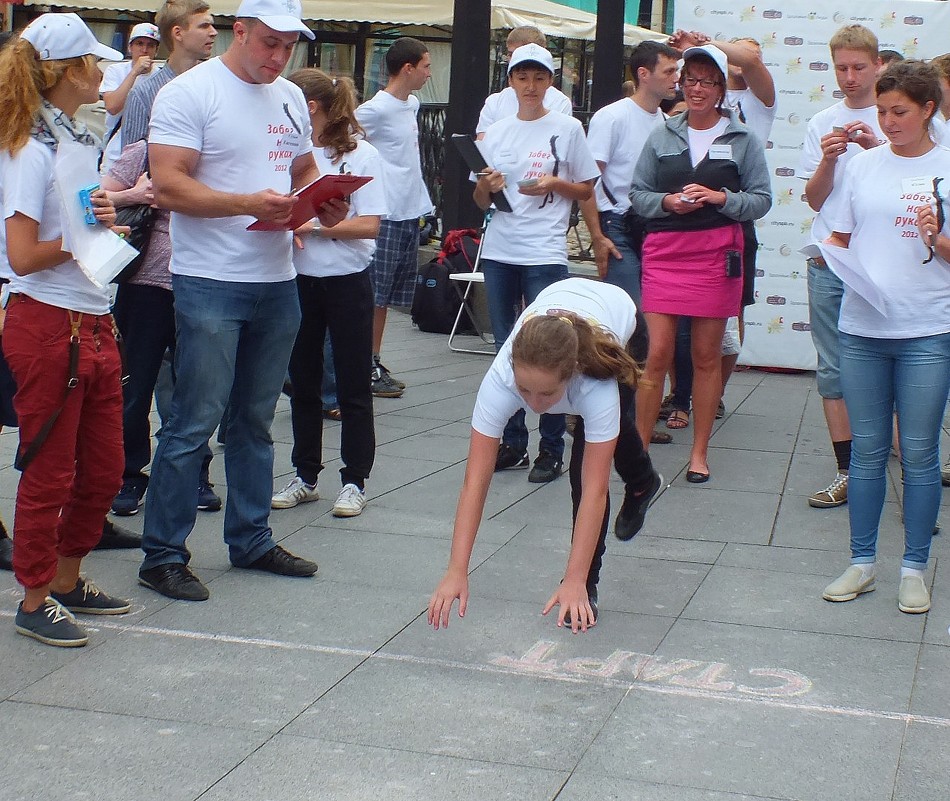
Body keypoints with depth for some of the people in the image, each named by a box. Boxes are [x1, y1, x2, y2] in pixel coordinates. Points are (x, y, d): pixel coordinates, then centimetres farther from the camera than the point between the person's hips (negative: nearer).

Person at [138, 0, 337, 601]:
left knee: (257, 421, 15)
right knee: (194, 422, -4)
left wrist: (324, 203, 1)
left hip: (278, 282, 7)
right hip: (211, 283, -7)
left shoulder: (291, 98, 14)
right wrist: (250, 203, -26)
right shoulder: (190, 93, -8)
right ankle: (163, 555, 5)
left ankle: (251, 540, 26)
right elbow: (169, 187, -16)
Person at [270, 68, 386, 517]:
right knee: (303, 383, 11)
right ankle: (305, 476, 22)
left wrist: (315, 227, -20)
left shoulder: (360, 154, -7)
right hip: (298, 279, 5)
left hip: (347, 281, -4)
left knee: (352, 386, 3)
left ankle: (354, 481, 11)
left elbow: (369, 225, -12)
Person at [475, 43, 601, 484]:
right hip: (499, 251, 4)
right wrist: (487, 185, -8)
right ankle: (512, 442, 16)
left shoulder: (568, 128, 2)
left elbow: (586, 190, 7)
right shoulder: (495, 133, 11)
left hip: (544, 253, -4)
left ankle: (552, 448, 0)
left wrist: (554, 184, -11)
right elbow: (481, 201, 14)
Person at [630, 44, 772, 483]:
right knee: (657, 353, -4)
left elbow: (762, 199, 2)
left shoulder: (743, 140, 5)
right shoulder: (662, 136, 10)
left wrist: (720, 197, -13)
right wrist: (666, 202, -10)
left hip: (717, 254, -1)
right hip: (664, 252, 1)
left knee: (707, 355, 5)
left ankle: (700, 451, 14)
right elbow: (637, 193, 10)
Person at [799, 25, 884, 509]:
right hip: (828, 261, 4)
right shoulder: (822, 124, 11)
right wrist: (828, 160, -10)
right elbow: (815, 200, 9)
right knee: (833, 370, 5)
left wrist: (878, 148, -17)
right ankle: (847, 472, 12)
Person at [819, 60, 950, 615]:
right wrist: (829, 254, -5)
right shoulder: (864, 165, 10)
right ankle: (862, 563, 18)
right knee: (868, 449, 8)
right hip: (862, 326, 3)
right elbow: (840, 236, 16)